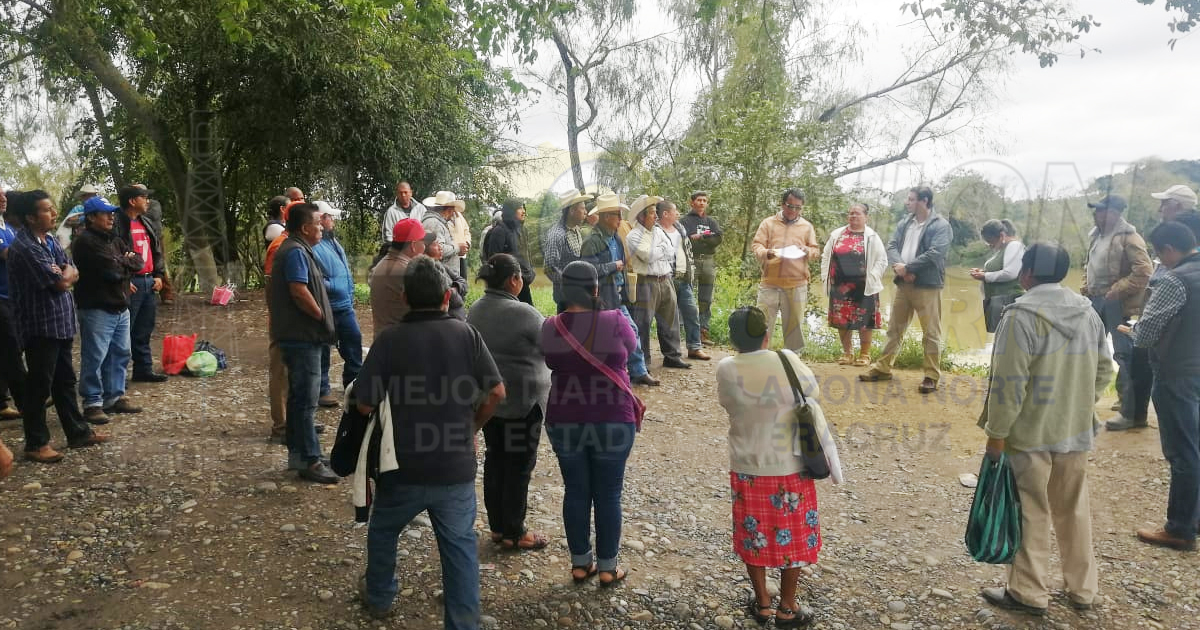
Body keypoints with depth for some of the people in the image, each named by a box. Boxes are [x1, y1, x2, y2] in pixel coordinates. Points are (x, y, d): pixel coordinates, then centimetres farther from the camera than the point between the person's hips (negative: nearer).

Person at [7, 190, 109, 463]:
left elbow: (73, 274, 9)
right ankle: (36, 444, 10)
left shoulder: (50, 241, 11)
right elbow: (62, 283, -19)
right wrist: (65, 274, 2)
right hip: (40, 326, -9)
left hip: (59, 323, 9)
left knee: (65, 381, 16)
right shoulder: (25, 248, -18)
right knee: (39, 386, 0)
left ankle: (78, 432, 26)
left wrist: (63, 274, -11)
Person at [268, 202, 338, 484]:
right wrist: (322, 318, -12)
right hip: (303, 336, -11)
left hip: (299, 336, 11)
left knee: (299, 397, 16)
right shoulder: (297, 252, -15)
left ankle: (298, 453, 26)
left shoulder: (295, 249, 17)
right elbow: (299, 292, -26)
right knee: (306, 400, -6)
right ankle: (310, 461, -1)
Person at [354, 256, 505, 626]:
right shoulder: (467, 335, -6)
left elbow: (364, 404, -9)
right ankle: (463, 623, 17)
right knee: (460, 544, 12)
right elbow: (497, 392, -4)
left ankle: (379, 598, 44)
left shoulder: (390, 339, -11)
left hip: (404, 467, 0)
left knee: (383, 530, 26)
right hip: (457, 467, 1)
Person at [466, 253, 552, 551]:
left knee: (495, 459, 16)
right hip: (522, 401, -8)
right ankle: (513, 533, 14)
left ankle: (497, 526, 26)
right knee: (519, 464, 4)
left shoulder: (476, 309, 3)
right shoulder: (524, 314, -21)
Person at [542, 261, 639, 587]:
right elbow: (631, 348, 6)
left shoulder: (549, 327, -6)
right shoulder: (614, 322, -13)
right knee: (608, 495, 10)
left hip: (564, 422, 2)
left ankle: (580, 562, 26)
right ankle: (607, 567, 21)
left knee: (575, 492, 15)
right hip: (612, 422, -2)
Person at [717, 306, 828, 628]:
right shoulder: (787, 360, -16)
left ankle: (762, 603, 32)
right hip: (790, 466, -1)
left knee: (754, 535, 19)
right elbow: (812, 392, 1)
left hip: (747, 467, 1)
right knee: (794, 537, 16)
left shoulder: (726, 370, -13)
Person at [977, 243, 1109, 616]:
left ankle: (1029, 593, 15)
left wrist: (996, 432, -13)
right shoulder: (1088, 311, 5)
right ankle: (1082, 589, 29)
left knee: (1031, 513, 4)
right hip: (1076, 430, 7)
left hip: (1031, 432, -6)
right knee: (1074, 511, 17)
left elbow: (1009, 381, -20)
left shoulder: (1022, 314, -18)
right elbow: (1103, 369, 12)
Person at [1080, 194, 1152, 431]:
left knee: (1124, 356, -3)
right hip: (1096, 301, 9)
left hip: (1119, 304, -8)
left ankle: (1130, 413, 4)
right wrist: (1085, 287, 11)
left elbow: (1144, 270, -20)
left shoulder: (1128, 237, -13)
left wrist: (1117, 291, -21)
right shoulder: (1097, 235, 13)